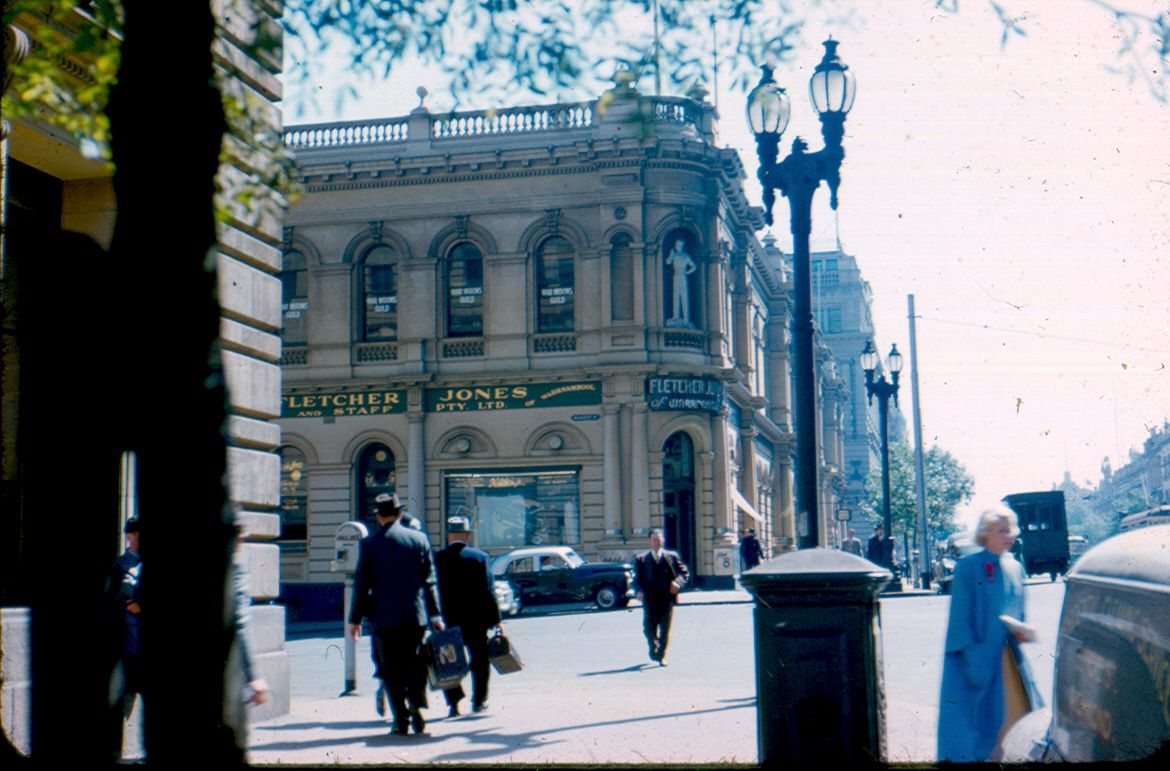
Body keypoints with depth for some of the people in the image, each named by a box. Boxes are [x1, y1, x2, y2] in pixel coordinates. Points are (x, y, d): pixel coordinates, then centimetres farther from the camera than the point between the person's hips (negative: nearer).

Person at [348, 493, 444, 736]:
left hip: (384, 617, -1)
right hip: (416, 615, 2)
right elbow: (429, 580, 4)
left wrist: (356, 618, 7)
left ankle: (401, 719, 1)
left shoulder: (369, 543, -1)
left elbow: (362, 583, 0)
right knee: (416, 666, 10)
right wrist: (435, 615, 7)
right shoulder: (419, 539, 4)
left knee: (392, 670, 5)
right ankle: (417, 710, -5)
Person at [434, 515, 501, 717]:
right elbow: (488, 591, -6)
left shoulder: (437, 558, -4)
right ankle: (479, 701, 19)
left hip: (448, 619, 0)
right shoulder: (480, 556, -6)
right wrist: (495, 619, -2)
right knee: (480, 660, 14)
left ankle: (453, 702, 0)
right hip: (475, 619, 0)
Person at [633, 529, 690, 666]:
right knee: (649, 629, 5)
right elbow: (637, 578, 4)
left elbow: (684, 572, 8)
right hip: (650, 599, 0)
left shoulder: (672, 556, 8)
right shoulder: (641, 559, 7)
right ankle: (654, 648, 33)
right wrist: (639, 591, -15)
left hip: (667, 598, 0)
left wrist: (678, 582, -12)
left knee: (665, 630, -1)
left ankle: (661, 656, 8)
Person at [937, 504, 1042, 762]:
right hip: (978, 658, -6)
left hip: (1008, 658, 6)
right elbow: (960, 617, -10)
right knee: (977, 717, -3)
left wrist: (1022, 630, -3)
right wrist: (972, 659, -17)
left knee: (1017, 711, 3)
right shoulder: (968, 567, -9)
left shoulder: (1015, 568, 10)